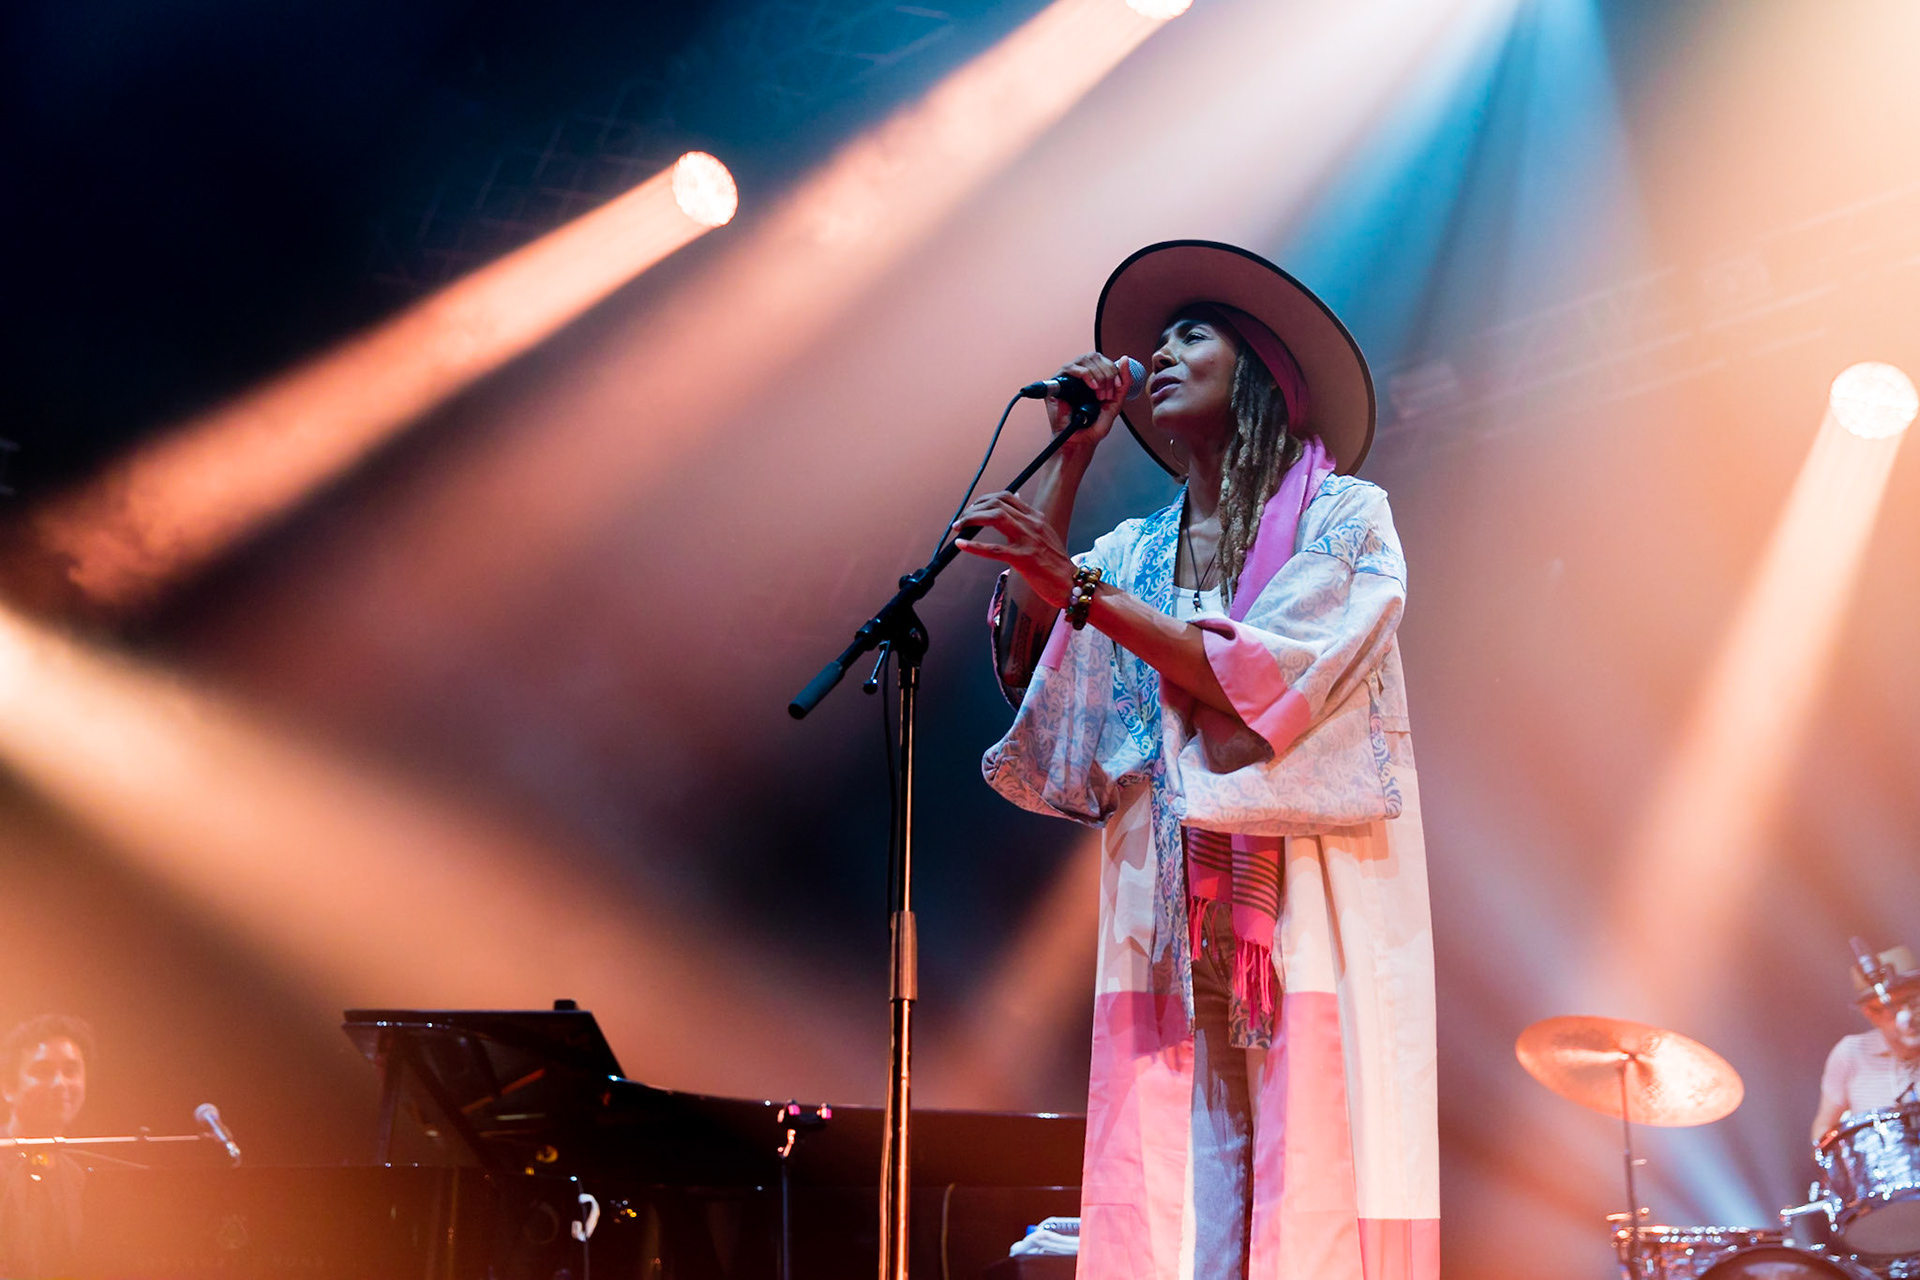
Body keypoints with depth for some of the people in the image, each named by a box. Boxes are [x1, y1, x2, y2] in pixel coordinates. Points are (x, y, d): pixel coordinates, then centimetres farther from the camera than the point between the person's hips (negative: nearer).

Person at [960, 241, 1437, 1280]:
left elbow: (1257, 678, -10)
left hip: (1309, 912, -4)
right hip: (1169, 926, 4)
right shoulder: (1134, 553, 18)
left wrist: (1080, 586, -14)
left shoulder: (1343, 517, 4)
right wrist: (1069, 456, 8)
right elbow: (1021, 665, 3)